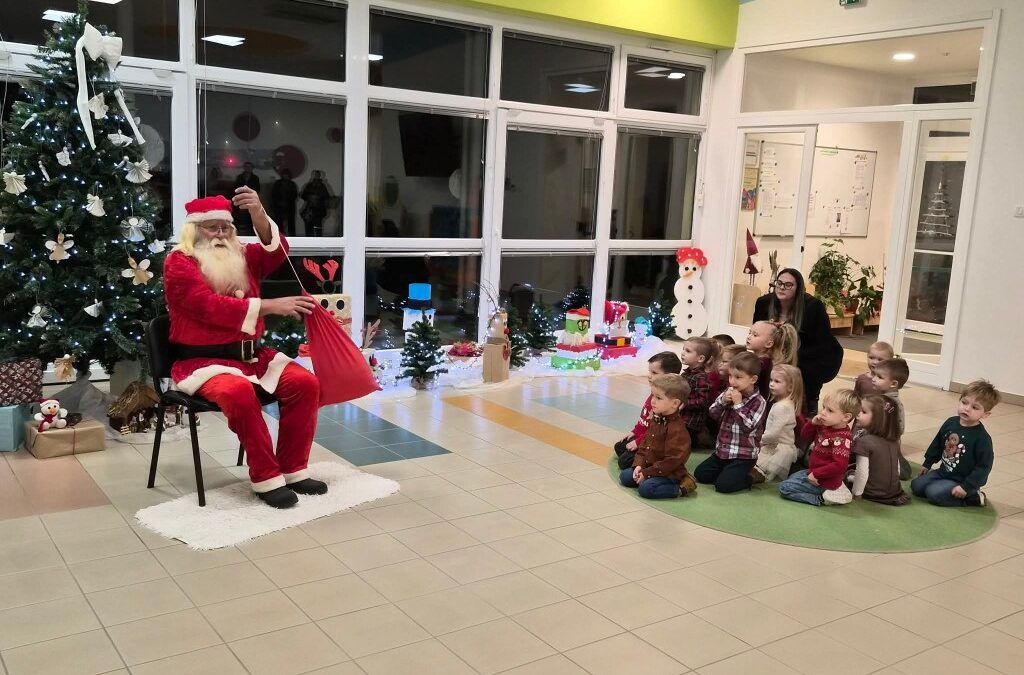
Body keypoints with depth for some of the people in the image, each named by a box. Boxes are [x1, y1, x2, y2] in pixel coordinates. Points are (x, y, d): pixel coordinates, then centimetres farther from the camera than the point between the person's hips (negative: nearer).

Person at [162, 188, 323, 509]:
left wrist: (258, 214, -24)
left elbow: (276, 251, -6)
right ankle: (266, 478, -23)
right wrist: (270, 306, -24)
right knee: (239, 390, -36)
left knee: (305, 382, -16)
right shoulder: (179, 263, -3)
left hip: (251, 354, 6)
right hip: (203, 360, -6)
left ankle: (293, 469, -5)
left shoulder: (241, 257, 15)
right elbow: (211, 307, -18)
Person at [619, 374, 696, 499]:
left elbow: (671, 461, -23)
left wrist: (646, 473, -20)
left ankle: (681, 488, -12)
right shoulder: (656, 420, 5)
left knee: (646, 489, -28)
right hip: (650, 466, 9)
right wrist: (639, 465, -2)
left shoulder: (677, 429, -24)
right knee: (625, 476, 2)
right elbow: (645, 443, 13)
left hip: (670, 473, -9)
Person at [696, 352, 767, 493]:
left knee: (723, 485, -19)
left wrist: (738, 404, -24)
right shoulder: (728, 393, 3)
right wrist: (723, 401, -15)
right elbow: (712, 413, 3)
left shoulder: (758, 402, -14)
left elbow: (748, 427, -23)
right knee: (700, 474, 6)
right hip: (723, 450, 7)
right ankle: (729, 471, 21)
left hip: (743, 455, -7)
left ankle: (750, 476, 6)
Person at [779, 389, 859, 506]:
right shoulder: (824, 426, -3)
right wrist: (813, 423, -10)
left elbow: (839, 465, -36)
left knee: (784, 488, -11)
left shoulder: (841, 438, -30)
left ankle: (821, 498, -11)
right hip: (813, 471, 9)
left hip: (824, 481, -9)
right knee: (791, 478, 31)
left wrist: (816, 474, -27)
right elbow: (805, 434, 10)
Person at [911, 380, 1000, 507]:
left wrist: (966, 487, -22)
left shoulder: (982, 438, -22)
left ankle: (972, 497, -4)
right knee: (916, 486, -3)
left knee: (933, 493, -23)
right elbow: (937, 444, 12)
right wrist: (927, 463, 20)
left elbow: (984, 466, -19)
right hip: (943, 472, 7)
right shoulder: (951, 423, -4)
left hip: (961, 481, -6)